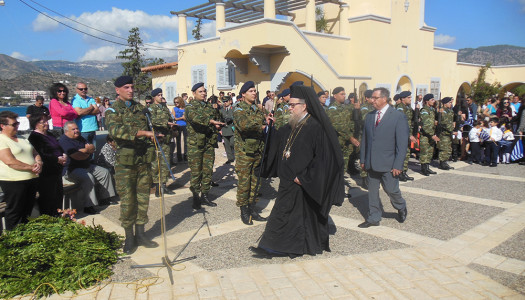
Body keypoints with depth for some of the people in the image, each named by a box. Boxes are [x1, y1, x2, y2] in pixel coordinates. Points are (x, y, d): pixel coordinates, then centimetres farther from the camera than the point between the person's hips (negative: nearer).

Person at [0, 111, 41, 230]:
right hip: (13, 182, -8)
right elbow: (10, 162, -20)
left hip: (31, 179, 8)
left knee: (27, 212, 16)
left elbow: (35, 153, 17)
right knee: (14, 214, 3)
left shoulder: (22, 139, 16)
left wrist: (38, 163, -5)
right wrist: (31, 167, -17)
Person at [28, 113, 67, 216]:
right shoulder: (34, 137, -11)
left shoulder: (49, 135, 16)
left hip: (56, 172, 9)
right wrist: (58, 159, -19)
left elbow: (59, 148, 24)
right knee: (48, 199, -2)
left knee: (59, 194, 16)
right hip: (45, 174, -9)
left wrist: (64, 155, 2)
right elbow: (41, 155, -21)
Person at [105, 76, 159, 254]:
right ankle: (129, 238, 13)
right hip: (125, 161, -5)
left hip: (144, 159, 5)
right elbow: (115, 130, -21)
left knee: (143, 198, 9)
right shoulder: (113, 110, -1)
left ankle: (140, 234, 21)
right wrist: (143, 133, -29)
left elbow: (149, 126, 26)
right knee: (127, 200, -1)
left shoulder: (141, 108, 15)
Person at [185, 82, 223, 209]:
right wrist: (211, 121, -33)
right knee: (196, 172, -2)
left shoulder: (210, 107, 18)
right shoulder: (190, 106, -1)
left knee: (208, 171, 8)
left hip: (210, 143, 6)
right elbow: (195, 117, -22)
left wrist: (218, 125, 6)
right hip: (195, 144, -5)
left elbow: (218, 119, 30)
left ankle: (204, 196, 19)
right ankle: (196, 198, 8)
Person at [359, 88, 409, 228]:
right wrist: (363, 159, 9)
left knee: (391, 190, 0)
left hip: (388, 164, -5)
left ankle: (401, 207, 32)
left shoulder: (398, 116, -7)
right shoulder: (370, 116, 9)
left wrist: (398, 165, -14)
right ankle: (373, 218, 23)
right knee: (372, 191, 10)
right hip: (371, 163, 5)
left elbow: (402, 143, -9)